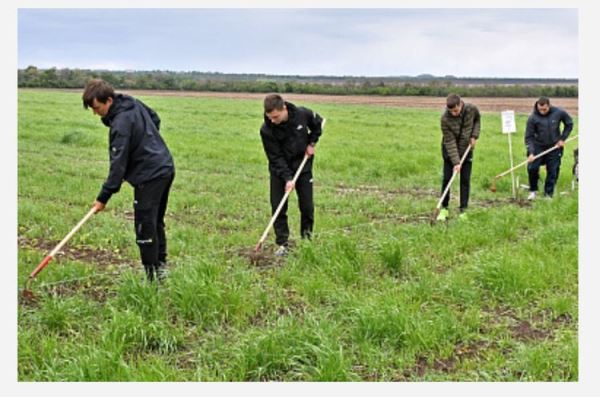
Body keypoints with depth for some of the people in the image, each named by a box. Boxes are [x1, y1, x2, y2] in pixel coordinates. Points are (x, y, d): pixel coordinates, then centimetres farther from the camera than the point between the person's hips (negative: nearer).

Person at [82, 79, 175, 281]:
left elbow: (118, 164, -23)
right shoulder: (133, 103, 5)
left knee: (145, 227, -5)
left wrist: (103, 197, -20)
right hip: (166, 167, 10)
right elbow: (155, 119, 22)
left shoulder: (121, 124, -21)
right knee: (156, 222, 19)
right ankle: (161, 265, 28)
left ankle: (152, 276, -1)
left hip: (150, 176, -10)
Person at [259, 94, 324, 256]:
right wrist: (287, 178, -27)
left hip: (303, 165, 1)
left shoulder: (303, 114, -19)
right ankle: (282, 244, 5)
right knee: (278, 207, -4)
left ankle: (307, 239, 20)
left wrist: (312, 143, -5)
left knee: (307, 205, 4)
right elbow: (275, 158, -20)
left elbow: (318, 123, 5)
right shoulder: (266, 130, -24)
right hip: (279, 169, -1)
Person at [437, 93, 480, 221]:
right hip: (450, 151, -2)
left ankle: (463, 210, 8)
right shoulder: (445, 118, -26)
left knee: (465, 180, 1)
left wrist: (474, 135, -7)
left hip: (466, 149, 2)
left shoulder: (472, 109, -18)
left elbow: (477, 119, 8)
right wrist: (456, 162, -28)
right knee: (447, 179, -1)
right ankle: (444, 208, 12)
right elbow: (450, 142, -24)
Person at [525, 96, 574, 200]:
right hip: (538, 146, -1)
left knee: (553, 171, 2)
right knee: (532, 168, -10)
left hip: (554, 147, 1)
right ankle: (533, 190, 12)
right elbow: (529, 137, -12)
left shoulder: (559, 113, -13)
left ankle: (548, 194, 16)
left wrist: (563, 139, -1)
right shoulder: (533, 118, -16)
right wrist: (531, 153, -21)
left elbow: (569, 124, 6)